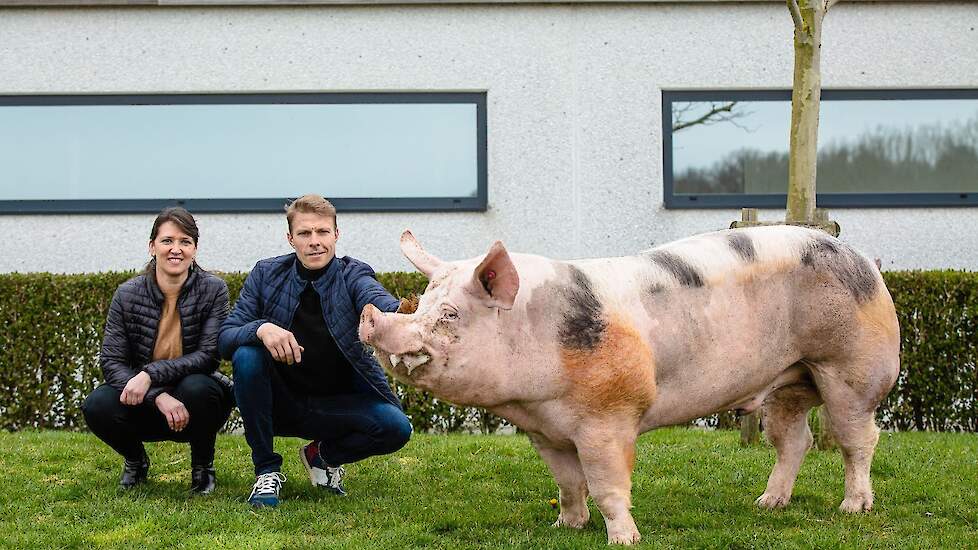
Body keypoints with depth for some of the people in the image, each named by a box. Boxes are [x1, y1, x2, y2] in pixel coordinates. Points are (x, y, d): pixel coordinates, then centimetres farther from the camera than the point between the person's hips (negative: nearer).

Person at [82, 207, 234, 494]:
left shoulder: (213, 290, -10)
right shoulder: (128, 294, -7)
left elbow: (208, 356, -18)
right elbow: (112, 362, -12)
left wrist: (151, 374, -31)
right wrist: (159, 397, -29)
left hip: (195, 403, -1)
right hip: (145, 406, 1)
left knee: (197, 387, -36)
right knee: (97, 406, -28)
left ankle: (202, 468, -3)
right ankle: (135, 460, 9)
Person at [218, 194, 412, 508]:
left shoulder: (352, 276, -7)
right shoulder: (266, 275, -4)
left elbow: (379, 302, -31)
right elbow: (225, 338, -10)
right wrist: (261, 329, -34)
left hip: (337, 406, 0)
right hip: (281, 400, 0)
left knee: (396, 428, -26)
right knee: (246, 356, -29)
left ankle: (323, 454, 7)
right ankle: (266, 471, -13)